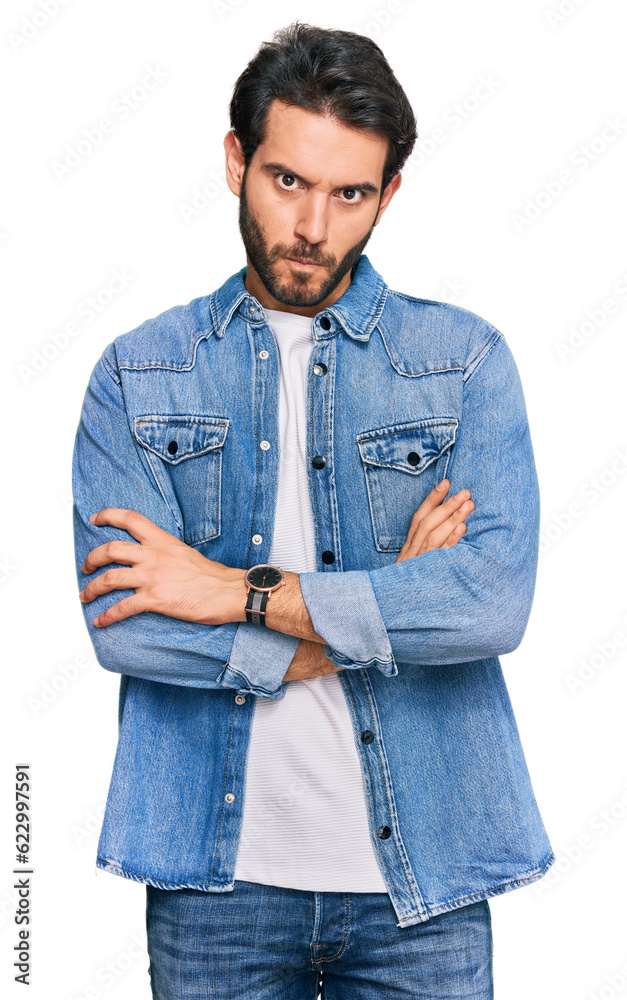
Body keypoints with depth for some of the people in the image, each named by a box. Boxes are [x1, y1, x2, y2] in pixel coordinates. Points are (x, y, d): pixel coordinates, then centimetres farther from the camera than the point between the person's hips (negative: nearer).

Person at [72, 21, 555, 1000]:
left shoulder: (465, 358, 0)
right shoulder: (137, 372, 1)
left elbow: (495, 600, -15)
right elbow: (123, 621, -11)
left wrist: (242, 591, -15)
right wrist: (383, 611, -12)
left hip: (419, 878, 0)